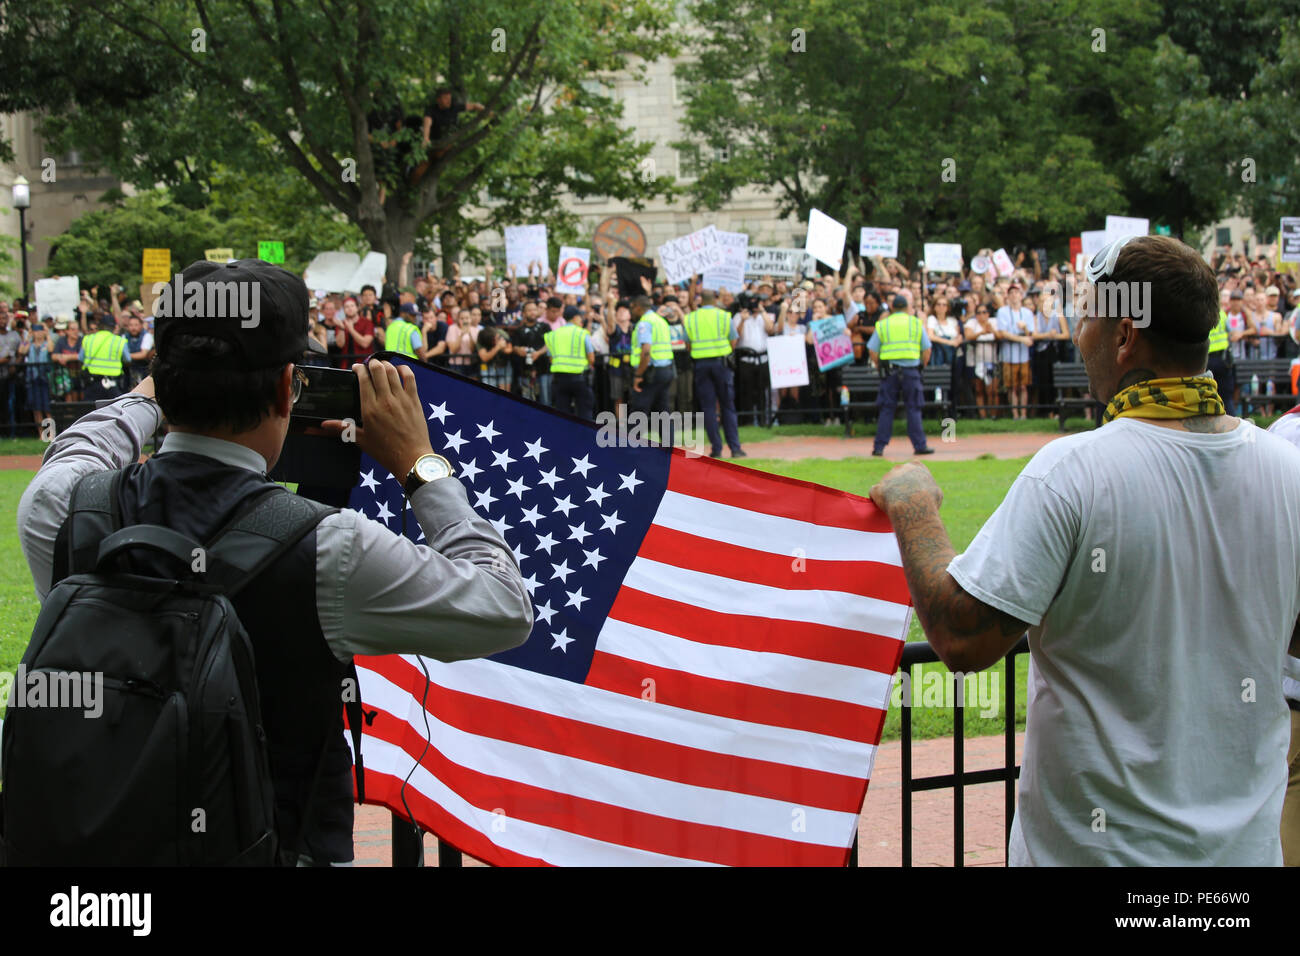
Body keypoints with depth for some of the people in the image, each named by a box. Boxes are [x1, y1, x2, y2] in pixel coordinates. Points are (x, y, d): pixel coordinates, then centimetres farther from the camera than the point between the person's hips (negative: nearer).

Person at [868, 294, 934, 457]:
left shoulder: (882, 325, 7)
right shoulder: (917, 323, 7)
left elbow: (872, 351, 2)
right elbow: (927, 350, 4)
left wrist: (879, 367, 12)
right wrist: (922, 365, 16)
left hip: (889, 371, 1)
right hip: (911, 370, -1)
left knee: (886, 409, 4)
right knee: (914, 409, 4)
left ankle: (879, 447, 2)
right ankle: (919, 445, 3)